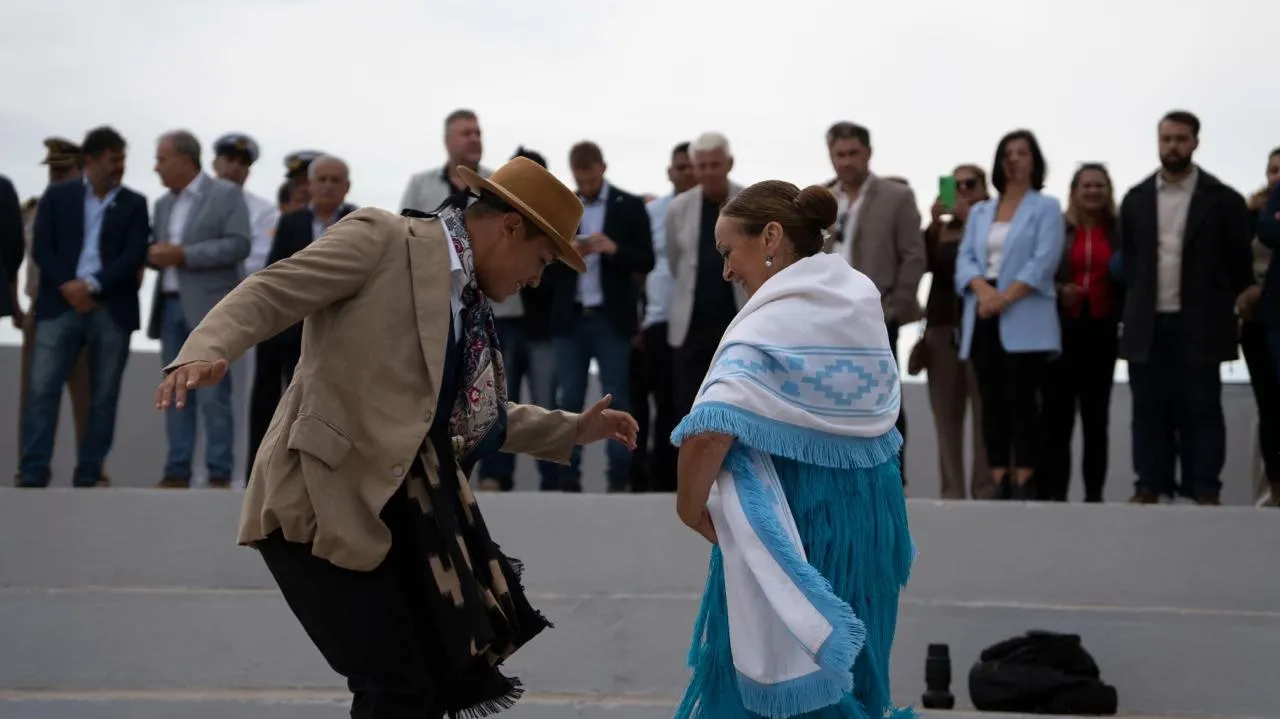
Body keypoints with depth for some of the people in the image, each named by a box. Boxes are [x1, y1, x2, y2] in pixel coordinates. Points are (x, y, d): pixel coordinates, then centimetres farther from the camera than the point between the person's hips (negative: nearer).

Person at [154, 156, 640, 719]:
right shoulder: (382, 238, -5)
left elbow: (475, 417, 30)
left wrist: (575, 430, 28)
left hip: (391, 511, 9)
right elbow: (268, 293, -13)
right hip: (320, 502, -9)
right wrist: (204, 351, -31)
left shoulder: (470, 302, 18)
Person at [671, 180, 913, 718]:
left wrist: (691, 509, -17)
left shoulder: (771, 322, -18)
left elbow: (710, 432, -31)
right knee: (849, 662, 20)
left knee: (777, 666, 4)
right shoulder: (862, 295, 6)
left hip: (795, 516, -8)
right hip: (872, 506, 8)